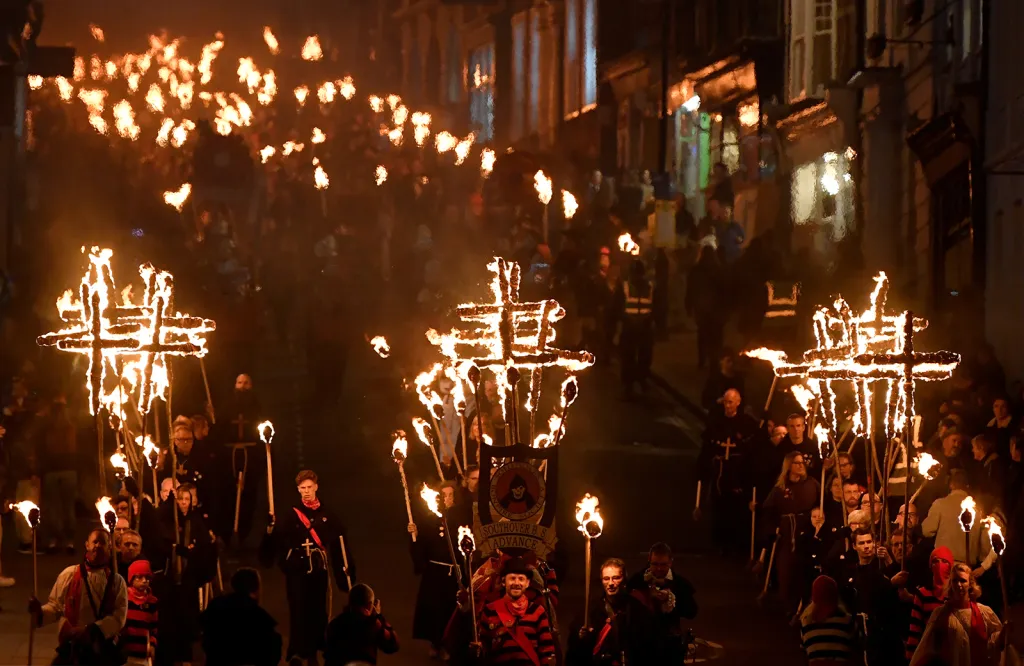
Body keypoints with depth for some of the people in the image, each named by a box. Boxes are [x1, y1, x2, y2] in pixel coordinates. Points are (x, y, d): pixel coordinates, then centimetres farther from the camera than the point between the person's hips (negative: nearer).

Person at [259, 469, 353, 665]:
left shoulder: (326, 515, 5)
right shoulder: (290, 515, -1)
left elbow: (338, 543, 5)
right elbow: (276, 540, -10)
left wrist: (346, 567, 0)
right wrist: (270, 531, -29)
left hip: (318, 570, 2)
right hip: (297, 571, -2)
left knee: (318, 613, 5)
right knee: (299, 613, -5)